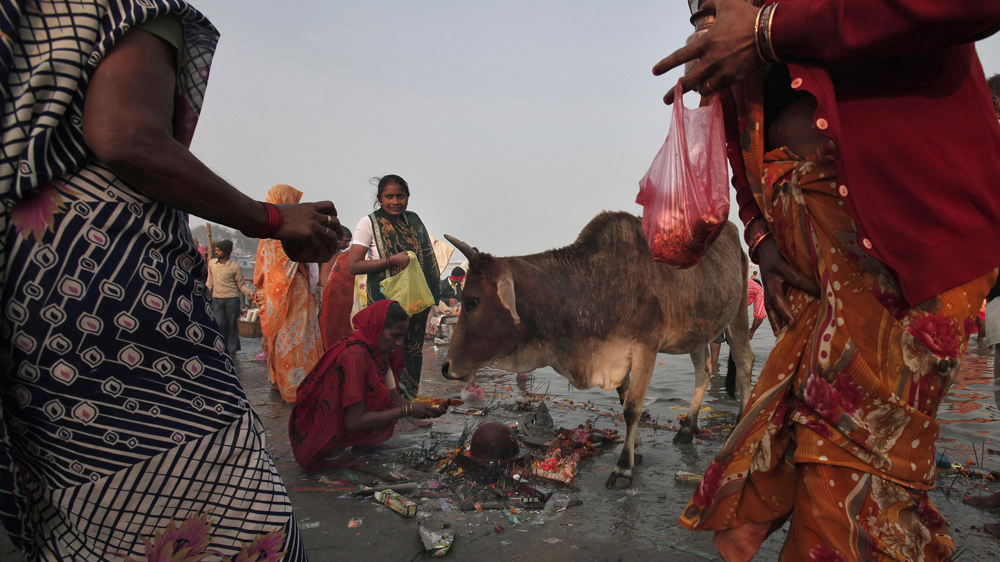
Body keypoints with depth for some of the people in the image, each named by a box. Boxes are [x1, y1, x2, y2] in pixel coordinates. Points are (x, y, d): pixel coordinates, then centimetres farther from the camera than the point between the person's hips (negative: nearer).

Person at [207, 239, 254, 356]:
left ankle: (232, 350, 13)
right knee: (220, 324, -7)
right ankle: (224, 347, 14)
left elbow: (241, 285, -1)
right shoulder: (211, 263, 9)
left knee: (232, 324, 2)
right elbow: (210, 281, 17)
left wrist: (251, 292, -16)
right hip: (217, 299, 3)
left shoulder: (235, 267, -3)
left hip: (232, 298, -3)